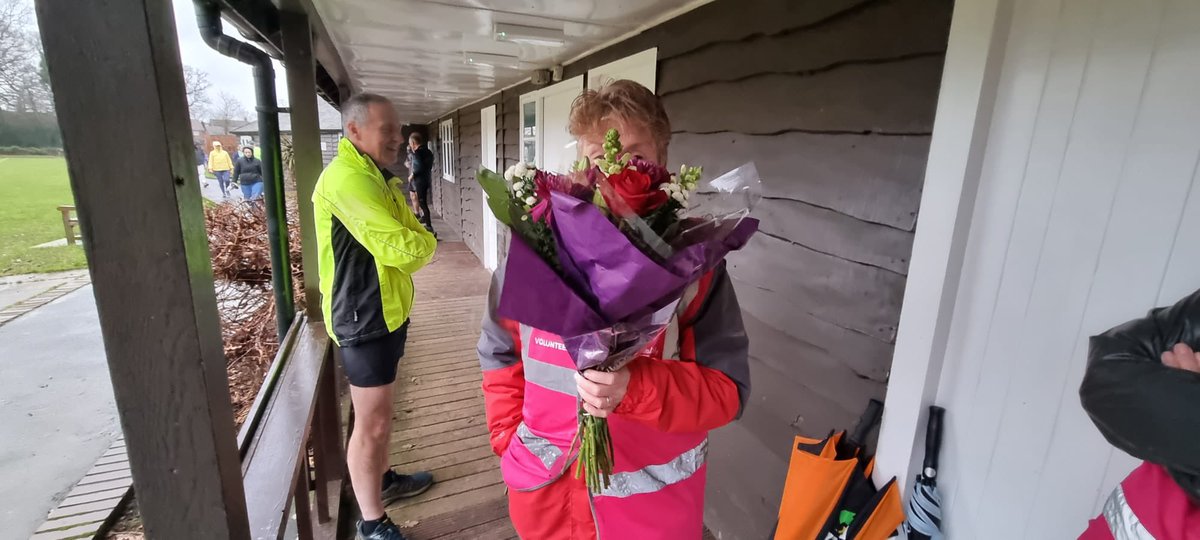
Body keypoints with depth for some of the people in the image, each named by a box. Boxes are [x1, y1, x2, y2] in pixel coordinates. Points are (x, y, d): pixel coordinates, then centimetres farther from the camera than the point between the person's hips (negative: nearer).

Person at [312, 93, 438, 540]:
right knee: (372, 423, 2)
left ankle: (383, 480, 43)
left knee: (378, 416, 24)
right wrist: (424, 243, -7)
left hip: (385, 311, 10)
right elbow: (405, 247, -28)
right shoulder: (348, 178, -22)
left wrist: (414, 243, -8)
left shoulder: (374, 176, 14)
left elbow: (410, 234, 13)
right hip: (364, 318, -10)